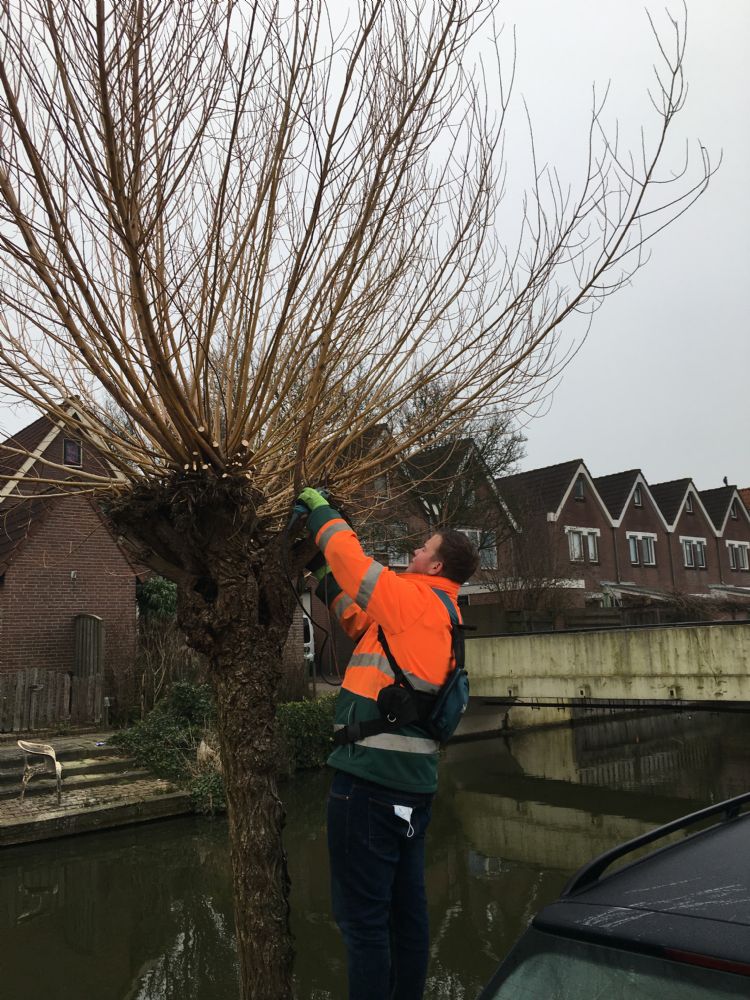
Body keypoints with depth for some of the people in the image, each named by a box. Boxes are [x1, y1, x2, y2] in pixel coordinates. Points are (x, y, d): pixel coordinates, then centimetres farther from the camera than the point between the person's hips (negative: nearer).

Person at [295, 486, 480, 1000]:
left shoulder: (414, 599, -11)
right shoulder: (443, 616, 14)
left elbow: (352, 558, -7)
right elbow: (363, 620, 22)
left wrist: (321, 510, 10)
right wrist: (329, 578, 20)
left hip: (371, 775, -9)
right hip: (415, 781, 9)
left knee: (363, 916, 0)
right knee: (407, 908, 18)